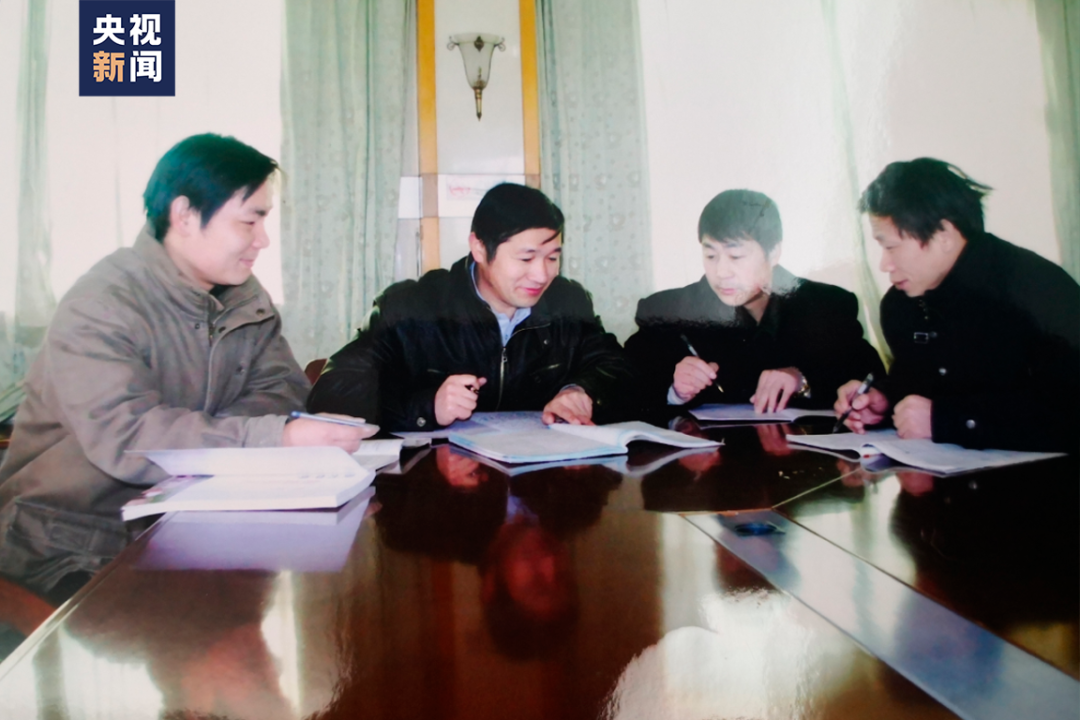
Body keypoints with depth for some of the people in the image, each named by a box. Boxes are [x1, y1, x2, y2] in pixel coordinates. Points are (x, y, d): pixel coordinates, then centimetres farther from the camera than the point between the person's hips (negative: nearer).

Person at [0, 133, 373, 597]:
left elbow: (283, 387, -5)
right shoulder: (100, 306, -18)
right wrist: (278, 439, -38)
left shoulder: (245, 296, 4)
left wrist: (193, 437, -23)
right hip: (73, 552, -6)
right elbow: (125, 436, -30)